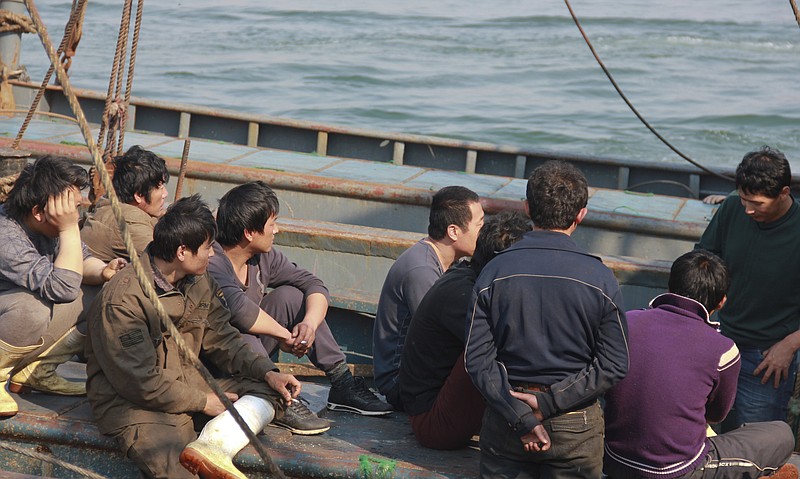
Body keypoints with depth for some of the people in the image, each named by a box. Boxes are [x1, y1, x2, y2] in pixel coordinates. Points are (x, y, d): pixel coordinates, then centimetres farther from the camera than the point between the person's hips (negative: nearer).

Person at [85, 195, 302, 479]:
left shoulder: (199, 283, 8)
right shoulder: (121, 300, -17)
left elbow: (221, 339, 12)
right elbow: (141, 383, -18)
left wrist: (268, 372, -2)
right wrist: (202, 402, -11)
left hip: (189, 386, 9)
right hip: (136, 405, -9)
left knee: (271, 391, -6)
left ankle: (211, 445, -27)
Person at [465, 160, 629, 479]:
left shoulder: (494, 272, -8)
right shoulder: (599, 279, -11)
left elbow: (477, 359, -12)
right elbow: (613, 365, -12)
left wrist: (520, 417, -13)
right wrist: (549, 401, -13)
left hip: (505, 422, 1)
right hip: (575, 428, 0)